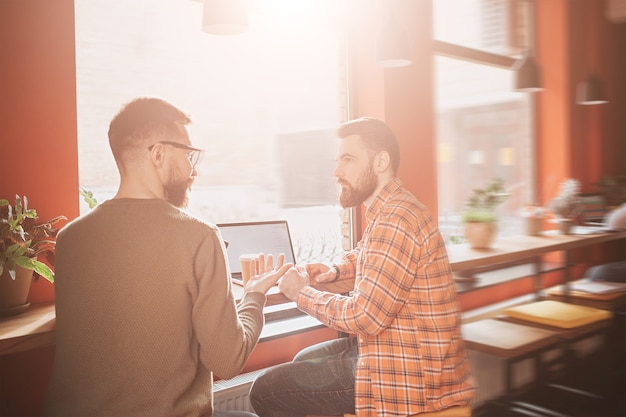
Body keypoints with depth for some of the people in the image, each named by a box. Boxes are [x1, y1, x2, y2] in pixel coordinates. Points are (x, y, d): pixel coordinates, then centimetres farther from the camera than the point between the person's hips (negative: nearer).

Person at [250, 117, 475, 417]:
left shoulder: (395, 220, -25)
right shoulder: (390, 208, 8)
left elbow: (364, 318, -27)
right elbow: (364, 255, 29)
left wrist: (302, 293, -12)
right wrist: (336, 270, 8)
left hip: (408, 375, -10)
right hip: (394, 351, 10)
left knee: (265, 391, -4)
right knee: (304, 361, 27)